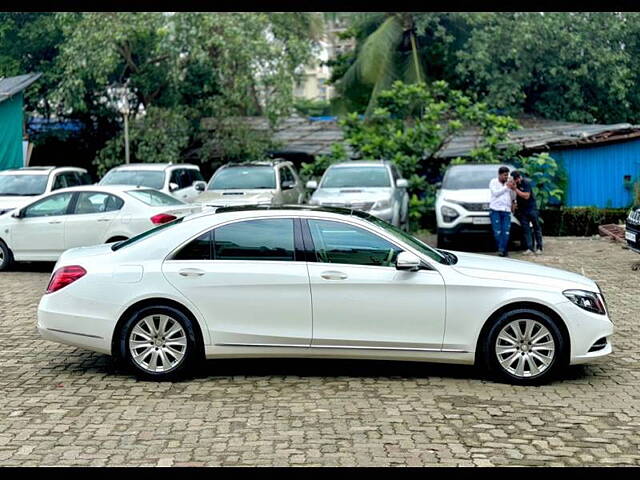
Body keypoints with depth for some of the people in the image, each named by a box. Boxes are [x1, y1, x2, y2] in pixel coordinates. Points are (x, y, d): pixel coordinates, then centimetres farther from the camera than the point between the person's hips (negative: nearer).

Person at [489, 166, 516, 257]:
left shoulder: (509, 183, 16)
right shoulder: (493, 182, 8)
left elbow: (513, 197, 19)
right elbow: (495, 193, -8)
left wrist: (513, 189, 1)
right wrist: (506, 187, -7)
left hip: (506, 210, 3)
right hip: (495, 209, -3)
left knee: (506, 232, -8)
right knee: (497, 231, -7)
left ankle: (502, 249, -6)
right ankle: (503, 250, 0)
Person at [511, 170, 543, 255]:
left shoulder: (526, 184, -12)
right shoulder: (513, 184, 3)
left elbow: (526, 196, -21)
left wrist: (516, 189, -23)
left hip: (531, 208, -5)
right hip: (522, 210, 5)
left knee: (536, 227, 1)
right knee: (525, 229, -3)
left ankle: (539, 247, 5)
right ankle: (529, 248, -5)